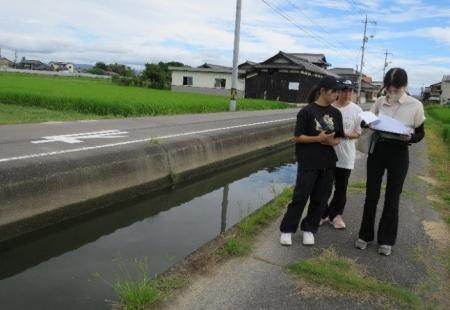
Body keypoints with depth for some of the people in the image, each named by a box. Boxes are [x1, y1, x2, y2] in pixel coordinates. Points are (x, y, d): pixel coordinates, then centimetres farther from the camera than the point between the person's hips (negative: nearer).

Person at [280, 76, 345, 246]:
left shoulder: (336, 113, 6)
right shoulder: (307, 111, -9)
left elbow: (338, 137, 11)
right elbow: (297, 137, -10)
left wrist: (332, 141, -11)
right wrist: (319, 138, -20)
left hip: (327, 163, 5)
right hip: (308, 163, -5)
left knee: (320, 199, 9)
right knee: (300, 197, -1)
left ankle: (309, 229, 24)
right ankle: (287, 230, 12)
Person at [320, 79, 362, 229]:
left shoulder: (356, 110, -3)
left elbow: (358, 133, 0)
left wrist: (345, 134, -18)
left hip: (345, 155, 1)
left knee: (341, 188, 12)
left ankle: (335, 214, 29)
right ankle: (323, 214, 25)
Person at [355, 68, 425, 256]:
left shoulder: (415, 105, -6)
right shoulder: (380, 102, 1)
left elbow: (420, 133, 0)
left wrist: (409, 137, -23)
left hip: (399, 154, -2)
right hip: (377, 150, 2)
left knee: (392, 198, 6)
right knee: (371, 195, 7)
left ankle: (386, 240, 21)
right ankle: (365, 235, 22)